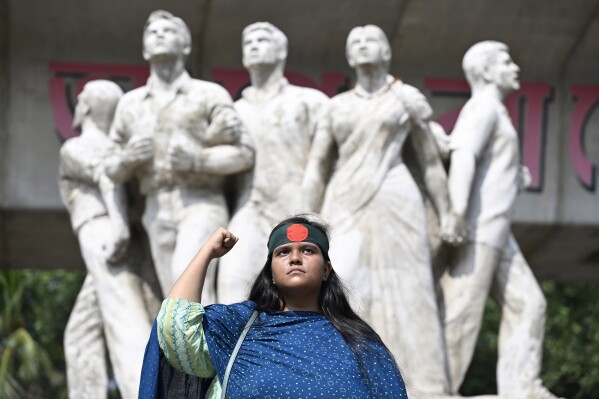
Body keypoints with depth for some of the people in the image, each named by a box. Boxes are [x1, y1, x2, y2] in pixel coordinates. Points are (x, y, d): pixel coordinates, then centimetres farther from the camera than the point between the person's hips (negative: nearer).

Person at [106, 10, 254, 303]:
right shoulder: (131, 103, 14)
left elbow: (243, 154, 0)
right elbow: (114, 172, 16)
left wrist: (197, 160, -17)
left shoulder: (209, 94, 5)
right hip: (158, 212, 4)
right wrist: (127, 159, -8)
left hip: (201, 205, -4)